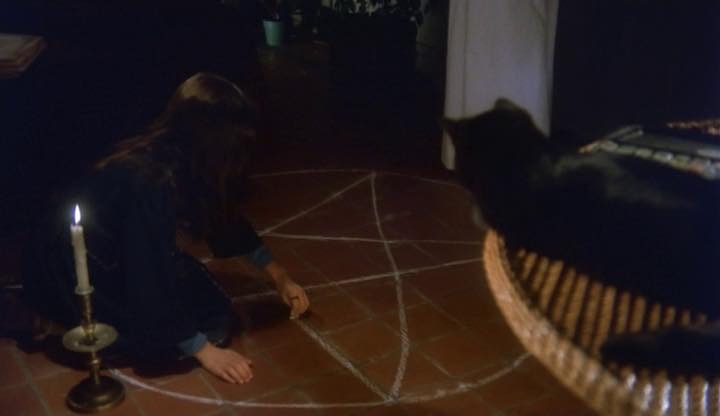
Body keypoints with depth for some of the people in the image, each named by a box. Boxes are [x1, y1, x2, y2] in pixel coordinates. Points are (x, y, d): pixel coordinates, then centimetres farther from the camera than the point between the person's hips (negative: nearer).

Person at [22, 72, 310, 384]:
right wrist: (205, 352, -21)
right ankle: (76, 328, -2)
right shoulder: (148, 182, -33)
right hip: (69, 277, -8)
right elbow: (150, 282, -29)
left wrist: (279, 276, 14)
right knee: (209, 327, -14)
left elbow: (223, 218, 9)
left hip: (114, 258, 8)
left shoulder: (180, 161, -7)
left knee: (212, 309, 0)